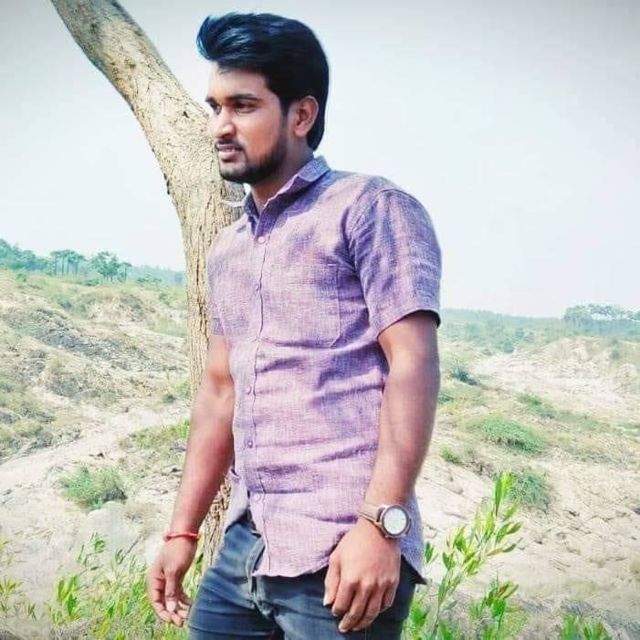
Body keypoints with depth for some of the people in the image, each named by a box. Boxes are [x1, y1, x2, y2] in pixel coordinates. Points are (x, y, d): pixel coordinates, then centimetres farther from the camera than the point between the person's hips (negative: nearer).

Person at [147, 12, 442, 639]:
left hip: (338, 555, -6)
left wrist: (382, 524, -21)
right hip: (243, 547, 7)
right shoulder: (226, 250, 16)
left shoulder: (369, 208, -5)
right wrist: (183, 531, 16)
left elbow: (414, 364, -14)